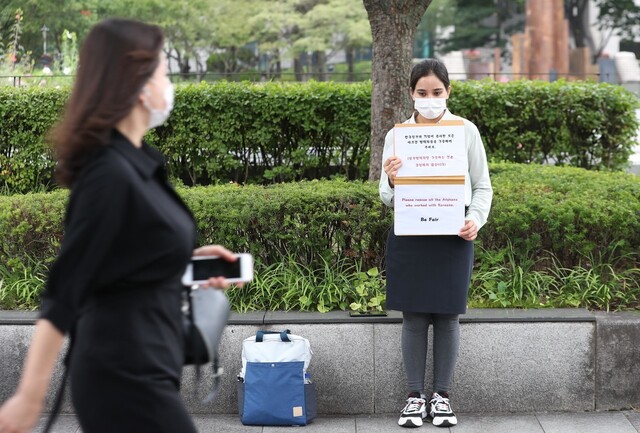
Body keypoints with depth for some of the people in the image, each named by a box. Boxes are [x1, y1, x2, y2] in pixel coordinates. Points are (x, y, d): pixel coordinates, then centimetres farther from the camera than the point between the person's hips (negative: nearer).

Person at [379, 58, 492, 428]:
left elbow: (483, 186, 7)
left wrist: (476, 219, -12)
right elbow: (388, 199, 5)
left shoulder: (466, 131, 3)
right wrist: (391, 181, -18)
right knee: (414, 317, 3)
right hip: (409, 235, 1)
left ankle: (442, 396, 14)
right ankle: (416, 396, 12)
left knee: (448, 316, 4)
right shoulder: (396, 135, 5)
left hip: (453, 235, 0)